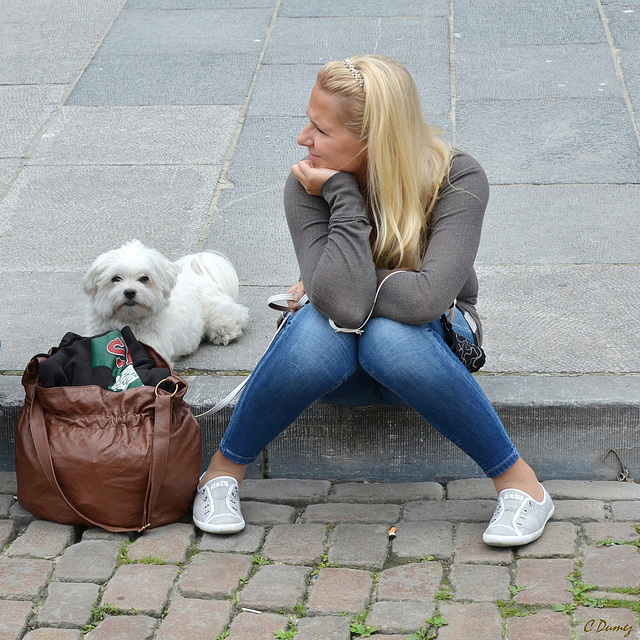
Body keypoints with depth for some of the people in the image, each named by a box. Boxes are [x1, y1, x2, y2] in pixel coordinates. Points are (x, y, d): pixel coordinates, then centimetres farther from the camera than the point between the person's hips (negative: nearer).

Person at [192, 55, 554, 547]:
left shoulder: (459, 181, -23)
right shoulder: (308, 185, -20)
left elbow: (425, 298, -37)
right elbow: (343, 303, -34)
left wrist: (341, 289, -24)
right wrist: (344, 198, -32)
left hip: (431, 344, -1)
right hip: (340, 362, 1)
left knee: (390, 337, -38)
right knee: (319, 329, -36)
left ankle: (517, 478, -22)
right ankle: (225, 468, -11)